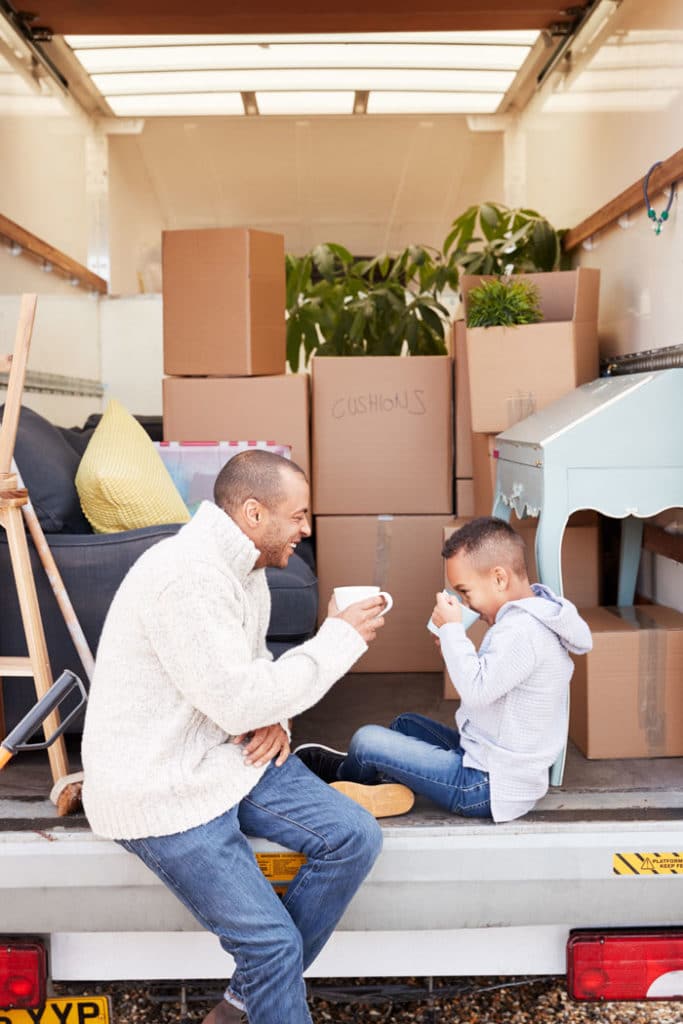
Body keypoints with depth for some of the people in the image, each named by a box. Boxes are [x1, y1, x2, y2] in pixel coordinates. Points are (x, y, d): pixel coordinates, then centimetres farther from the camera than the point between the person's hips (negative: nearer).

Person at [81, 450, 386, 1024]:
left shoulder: (245, 565, 7)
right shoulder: (189, 576, -26)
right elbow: (239, 702, -26)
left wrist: (272, 718, -4)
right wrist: (339, 638, -17)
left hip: (230, 754, 9)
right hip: (163, 789, -9)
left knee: (355, 838, -3)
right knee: (273, 940, -11)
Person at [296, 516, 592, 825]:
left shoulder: (523, 632, -25)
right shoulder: (527, 619, 8)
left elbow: (477, 690, -29)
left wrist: (452, 628, -19)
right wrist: (454, 649, 1)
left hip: (489, 787, -10)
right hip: (491, 762, 10)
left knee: (367, 740, -5)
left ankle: (339, 774, 28)